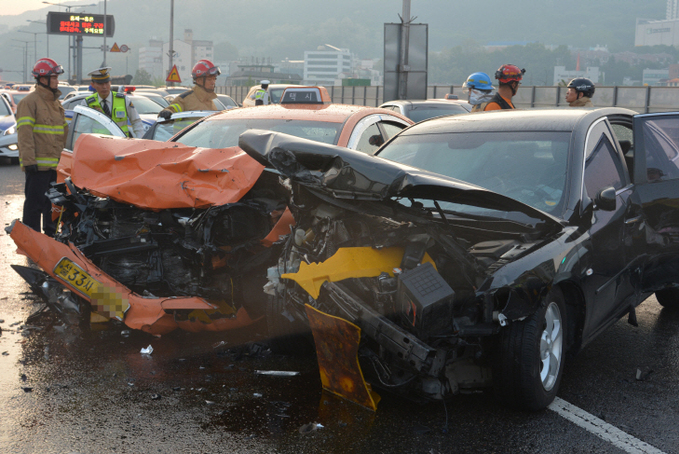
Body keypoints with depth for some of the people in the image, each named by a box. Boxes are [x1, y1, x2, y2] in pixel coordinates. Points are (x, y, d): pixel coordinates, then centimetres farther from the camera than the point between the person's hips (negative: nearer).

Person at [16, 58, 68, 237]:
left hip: (56, 164, 8)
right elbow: (25, 133, -14)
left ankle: (51, 234, 24)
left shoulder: (56, 103, 18)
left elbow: (63, 132, 25)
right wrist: (28, 160, -20)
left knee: (53, 202, 14)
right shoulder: (30, 101, -8)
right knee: (35, 202, -5)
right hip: (38, 165, -8)